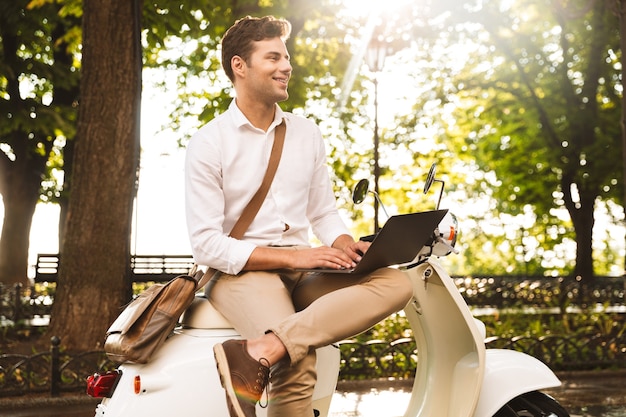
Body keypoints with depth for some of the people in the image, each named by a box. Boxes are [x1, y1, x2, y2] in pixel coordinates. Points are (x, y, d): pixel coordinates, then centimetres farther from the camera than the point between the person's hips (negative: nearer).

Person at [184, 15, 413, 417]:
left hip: (303, 272, 6)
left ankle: (260, 350, -39)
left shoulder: (307, 133, 14)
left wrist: (347, 246, -6)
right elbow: (206, 244, -8)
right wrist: (293, 256, -17)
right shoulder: (209, 142, -2)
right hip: (243, 272, -6)